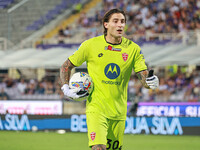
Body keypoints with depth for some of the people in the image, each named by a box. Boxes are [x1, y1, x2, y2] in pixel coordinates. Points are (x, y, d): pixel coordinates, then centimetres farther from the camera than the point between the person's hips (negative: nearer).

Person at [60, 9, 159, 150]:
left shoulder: (133, 49, 1)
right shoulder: (90, 45, -4)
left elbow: (144, 75, -2)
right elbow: (66, 66, 8)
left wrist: (150, 81, -25)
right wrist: (66, 88, -6)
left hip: (119, 110, 3)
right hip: (96, 107, -3)